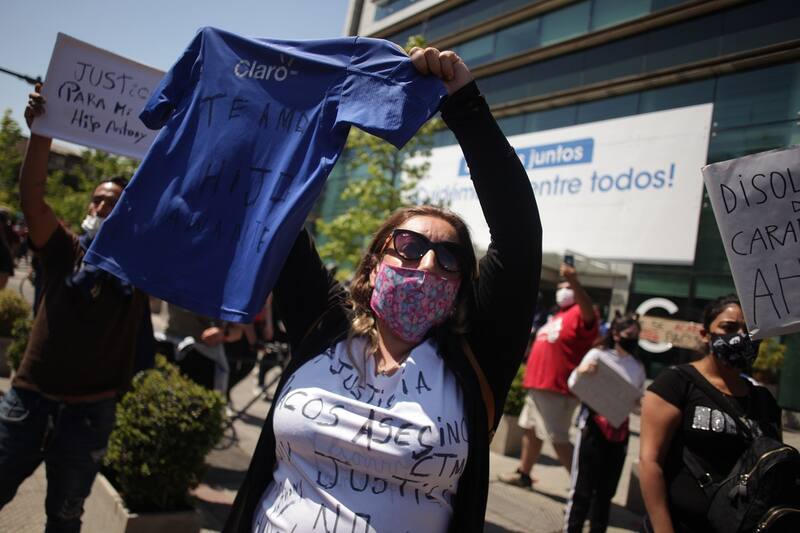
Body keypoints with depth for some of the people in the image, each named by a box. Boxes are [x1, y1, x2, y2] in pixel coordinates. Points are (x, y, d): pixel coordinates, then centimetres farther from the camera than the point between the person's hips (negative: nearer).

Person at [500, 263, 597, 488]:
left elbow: (589, 313, -35)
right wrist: (531, 378, 26)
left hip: (557, 389, -10)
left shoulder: (578, 315, -10)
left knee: (558, 439, -8)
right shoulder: (557, 317, 19)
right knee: (530, 430, 18)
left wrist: (574, 282, -51)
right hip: (539, 385, 10)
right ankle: (523, 475, 31)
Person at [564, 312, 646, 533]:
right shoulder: (598, 355, -2)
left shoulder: (638, 367, 11)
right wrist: (580, 372, -26)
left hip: (619, 432, 5)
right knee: (582, 486, -1)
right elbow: (574, 386, -5)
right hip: (593, 427, -4)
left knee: (606, 490, 11)